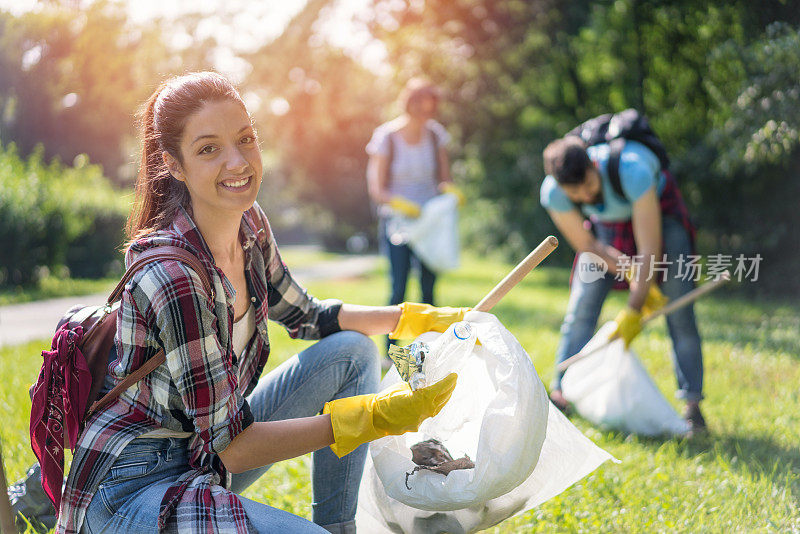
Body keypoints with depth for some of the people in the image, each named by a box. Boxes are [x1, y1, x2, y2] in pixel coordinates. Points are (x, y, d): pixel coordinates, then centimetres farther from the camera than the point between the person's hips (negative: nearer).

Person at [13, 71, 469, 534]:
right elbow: (231, 447, -24)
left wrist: (415, 319, 4)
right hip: (130, 490, -9)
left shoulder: (250, 224, -2)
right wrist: (376, 416, -25)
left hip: (207, 454, 9)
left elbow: (306, 316, 16)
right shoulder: (171, 275, -27)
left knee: (354, 350, 4)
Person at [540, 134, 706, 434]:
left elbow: (650, 250, -37)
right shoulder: (552, 193, -30)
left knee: (678, 307, -12)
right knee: (581, 307, -8)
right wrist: (635, 279, -18)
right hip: (607, 224, 3)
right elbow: (587, 245, -13)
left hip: (659, 211, -3)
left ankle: (692, 404, -7)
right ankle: (560, 394, 2)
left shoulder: (631, 171, -43)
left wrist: (633, 311, -34)